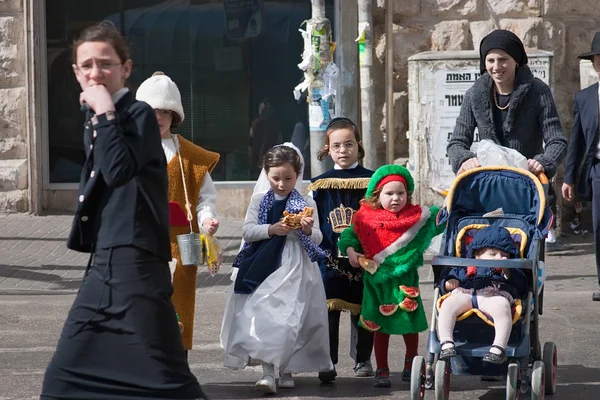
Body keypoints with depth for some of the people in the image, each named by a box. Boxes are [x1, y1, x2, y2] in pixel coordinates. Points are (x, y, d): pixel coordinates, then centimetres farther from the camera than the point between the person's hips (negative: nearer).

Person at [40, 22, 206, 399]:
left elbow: (119, 170, -25)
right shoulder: (93, 124, 17)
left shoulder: (139, 114, -8)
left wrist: (105, 112, -19)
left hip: (136, 262, -9)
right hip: (103, 263, 9)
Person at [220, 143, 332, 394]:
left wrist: (309, 231, -19)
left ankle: (286, 370, 15)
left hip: (295, 269, -1)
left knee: (290, 320, -2)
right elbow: (247, 231, 0)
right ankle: (267, 372, -8)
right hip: (264, 266, 1)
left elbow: (317, 239, 4)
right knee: (262, 317, -8)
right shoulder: (259, 200, 7)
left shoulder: (306, 203, 5)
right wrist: (271, 230, -16)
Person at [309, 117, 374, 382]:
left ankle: (363, 359, 22)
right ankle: (328, 363, 0)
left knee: (363, 311, 9)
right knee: (328, 310, -4)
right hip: (330, 260, 0)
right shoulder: (320, 185, 5)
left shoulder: (371, 181, 3)